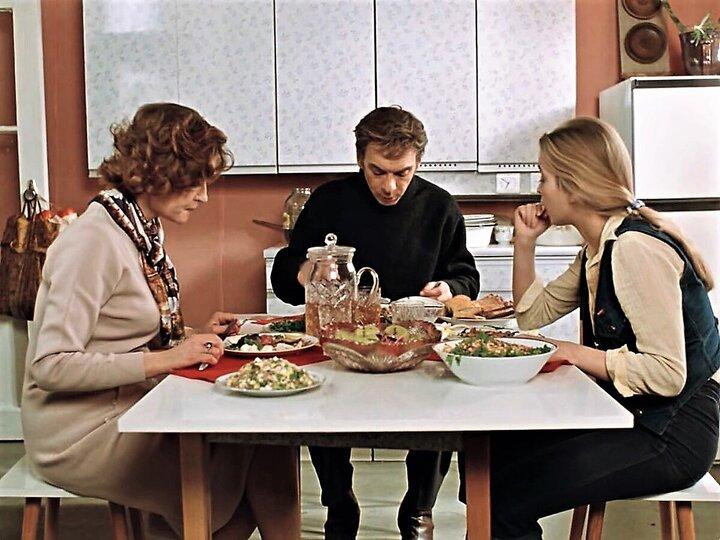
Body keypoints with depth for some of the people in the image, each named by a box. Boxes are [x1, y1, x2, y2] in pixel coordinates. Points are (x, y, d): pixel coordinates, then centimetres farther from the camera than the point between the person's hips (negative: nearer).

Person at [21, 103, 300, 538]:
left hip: (127, 408, 8)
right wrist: (164, 359, -25)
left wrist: (195, 338, 0)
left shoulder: (147, 230, 8)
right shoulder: (94, 240, -19)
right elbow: (51, 366, -23)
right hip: (82, 435, -8)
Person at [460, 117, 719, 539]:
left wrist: (573, 354, -18)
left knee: (502, 502, -15)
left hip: (673, 433, -9)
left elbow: (667, 374, -26)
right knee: (489, 459, 3)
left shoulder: (635, 248, -21)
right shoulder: (600, 249, 9)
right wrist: (525, 242, 8)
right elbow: (533, 313, 19)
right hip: (631, 416, 9)